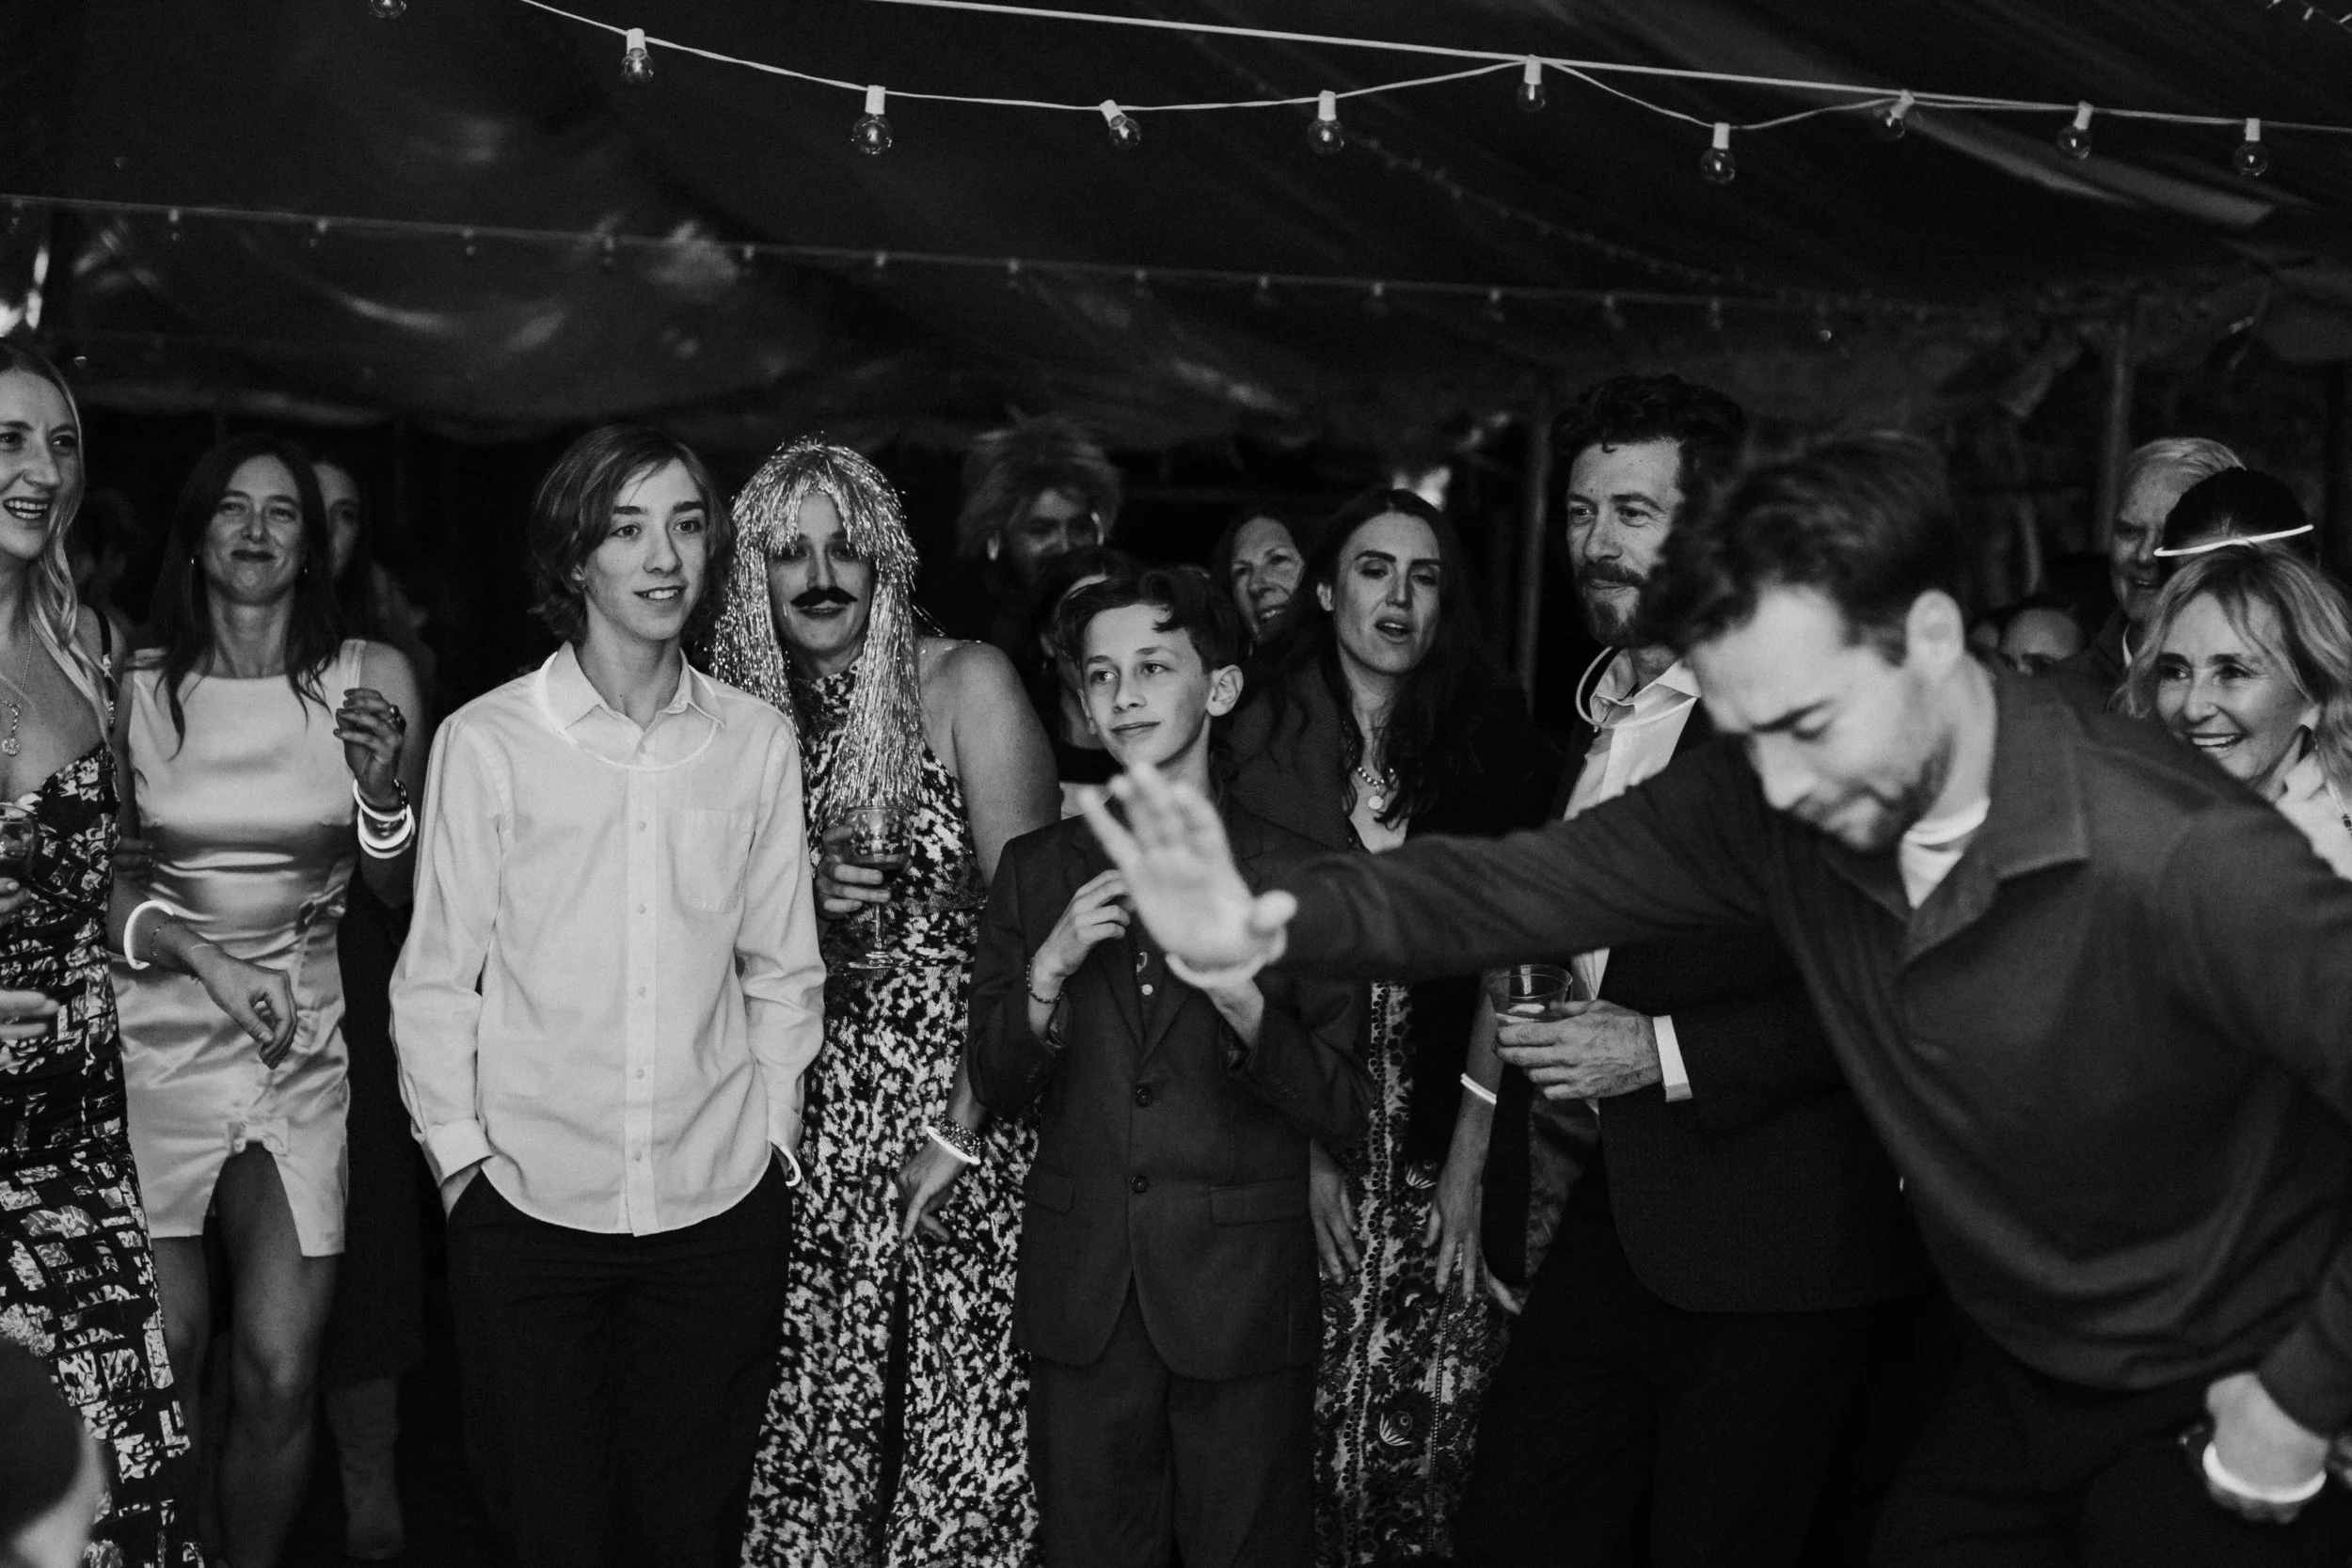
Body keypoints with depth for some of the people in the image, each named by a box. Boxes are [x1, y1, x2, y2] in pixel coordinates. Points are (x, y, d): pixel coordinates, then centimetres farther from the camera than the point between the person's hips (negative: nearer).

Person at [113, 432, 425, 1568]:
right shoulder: (134, 686, 1)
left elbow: (397, 888, 4)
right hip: (154, 1034, 0)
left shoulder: (372, 680, -1)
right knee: (164, 1354, 3)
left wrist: (381, 792, -14)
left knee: (279, 1374, -6)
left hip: (301, 1043, 0)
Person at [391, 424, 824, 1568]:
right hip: (528, 1207, -1)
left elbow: (781, 969, 8)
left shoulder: (758, 743, 3)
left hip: (721, 1207, 2)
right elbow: (436, 977, 0)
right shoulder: (485, 740, -4)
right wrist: (459, 1153, -4)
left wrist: (772, 1135, 4)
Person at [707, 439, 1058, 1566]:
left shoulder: (964, 684, -6)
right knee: (815, 1413, 5)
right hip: (817, 1115, 3)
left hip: (966, 1101, -3)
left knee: (969, 1423, -3)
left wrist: (961, 1129, -13)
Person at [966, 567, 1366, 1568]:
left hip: (1242, 1299, -2)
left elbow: (1343, 1111, -3)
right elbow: (993, 1090, 6)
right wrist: (1048, 971, -11)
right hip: (1081, 1298, 2)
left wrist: (1242, 1001, -20)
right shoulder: (1037, 869, 7)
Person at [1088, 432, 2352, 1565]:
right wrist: (1271, 923, -29)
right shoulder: (1767, 801, -14)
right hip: (2019, 1375, 5)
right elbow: (1523, 885, -14)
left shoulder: (2185, 858, -30)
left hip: (2220, 1406, -5)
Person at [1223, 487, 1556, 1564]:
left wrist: (1475, 1149, -6)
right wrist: (1305, 1146, -7)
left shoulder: (1493, 745, 5)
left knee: (1431, 1422, -5)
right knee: (1311, 1420, -2)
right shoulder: (1266, 738, 2)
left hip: (1446, 1148, 0)